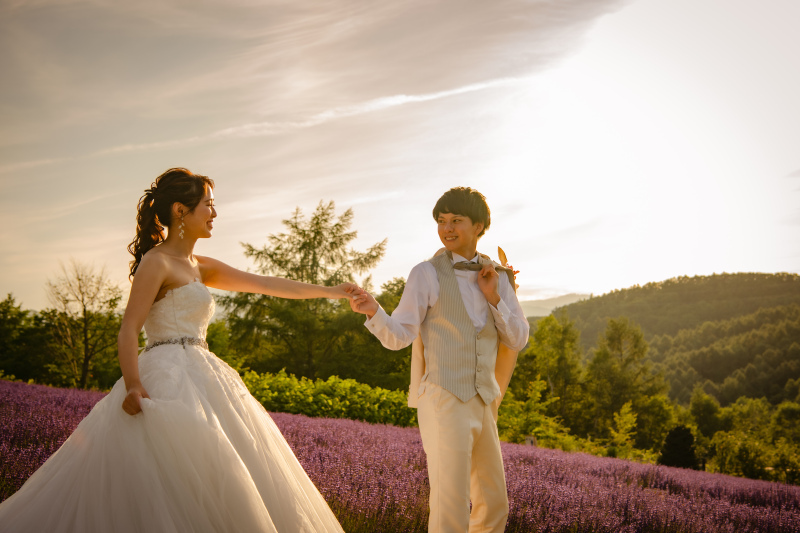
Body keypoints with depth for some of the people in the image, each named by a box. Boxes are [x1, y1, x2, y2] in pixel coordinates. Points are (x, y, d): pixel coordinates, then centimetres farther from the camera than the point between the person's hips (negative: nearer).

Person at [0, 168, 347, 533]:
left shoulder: (200, 267, 19)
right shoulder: (156, 261, -4)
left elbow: (267, 284, 21)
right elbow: (128, 331, -12)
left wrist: (330, 291, 22)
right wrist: (134, 386, -28)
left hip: (199, 377, 9)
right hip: (168, 382, -9)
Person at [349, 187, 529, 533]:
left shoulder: (497, 278, 13)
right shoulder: (426, 273, -3)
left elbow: (517, 340, 11)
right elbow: (398, 337, -7)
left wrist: (493, 296, -4)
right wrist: (372, 310, -28)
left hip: (480, 406, 6)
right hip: (443, 402, -6)